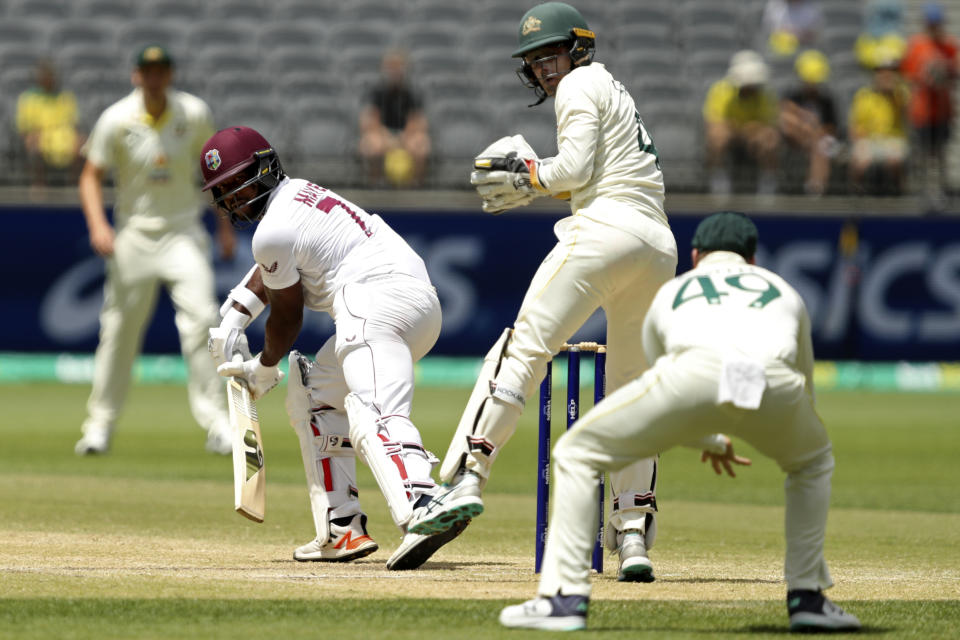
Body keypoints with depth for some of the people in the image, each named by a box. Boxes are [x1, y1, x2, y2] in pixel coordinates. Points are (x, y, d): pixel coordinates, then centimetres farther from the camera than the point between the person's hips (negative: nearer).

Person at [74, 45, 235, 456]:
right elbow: (91, 176, -3)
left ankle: (215, 419, -14)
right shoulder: (116, 120, -8)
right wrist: (97, 225, -19)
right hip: (134, 233, 0)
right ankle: (100, 423, 15)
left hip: (183, 231, 0)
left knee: (200, 318, -15)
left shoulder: (194, 114, -4)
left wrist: (226, 225, 6)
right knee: (119, 328, 3)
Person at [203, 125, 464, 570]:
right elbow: (268, 272, 40)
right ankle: (342, 530, 17)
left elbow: (287, 316, 6)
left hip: (377, 296, -10)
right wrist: (232, 319, 33)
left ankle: (424, 511, -56)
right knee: (316, 399, 25)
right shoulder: (298, 192, 25)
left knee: (375, 413, -29)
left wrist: (264, 370, 22)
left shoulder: (273, 229, -4)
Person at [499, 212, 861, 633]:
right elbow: (806, 392, 50)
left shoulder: (672, 292, 39)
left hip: (693, 374, -2)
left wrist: (711, 443, 67)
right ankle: (807, 597, 28)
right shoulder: (782, 289, 41)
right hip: (776, 386, 2)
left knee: (576, 454, 17)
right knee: (813, 462, 36)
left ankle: (567, 598, 6)